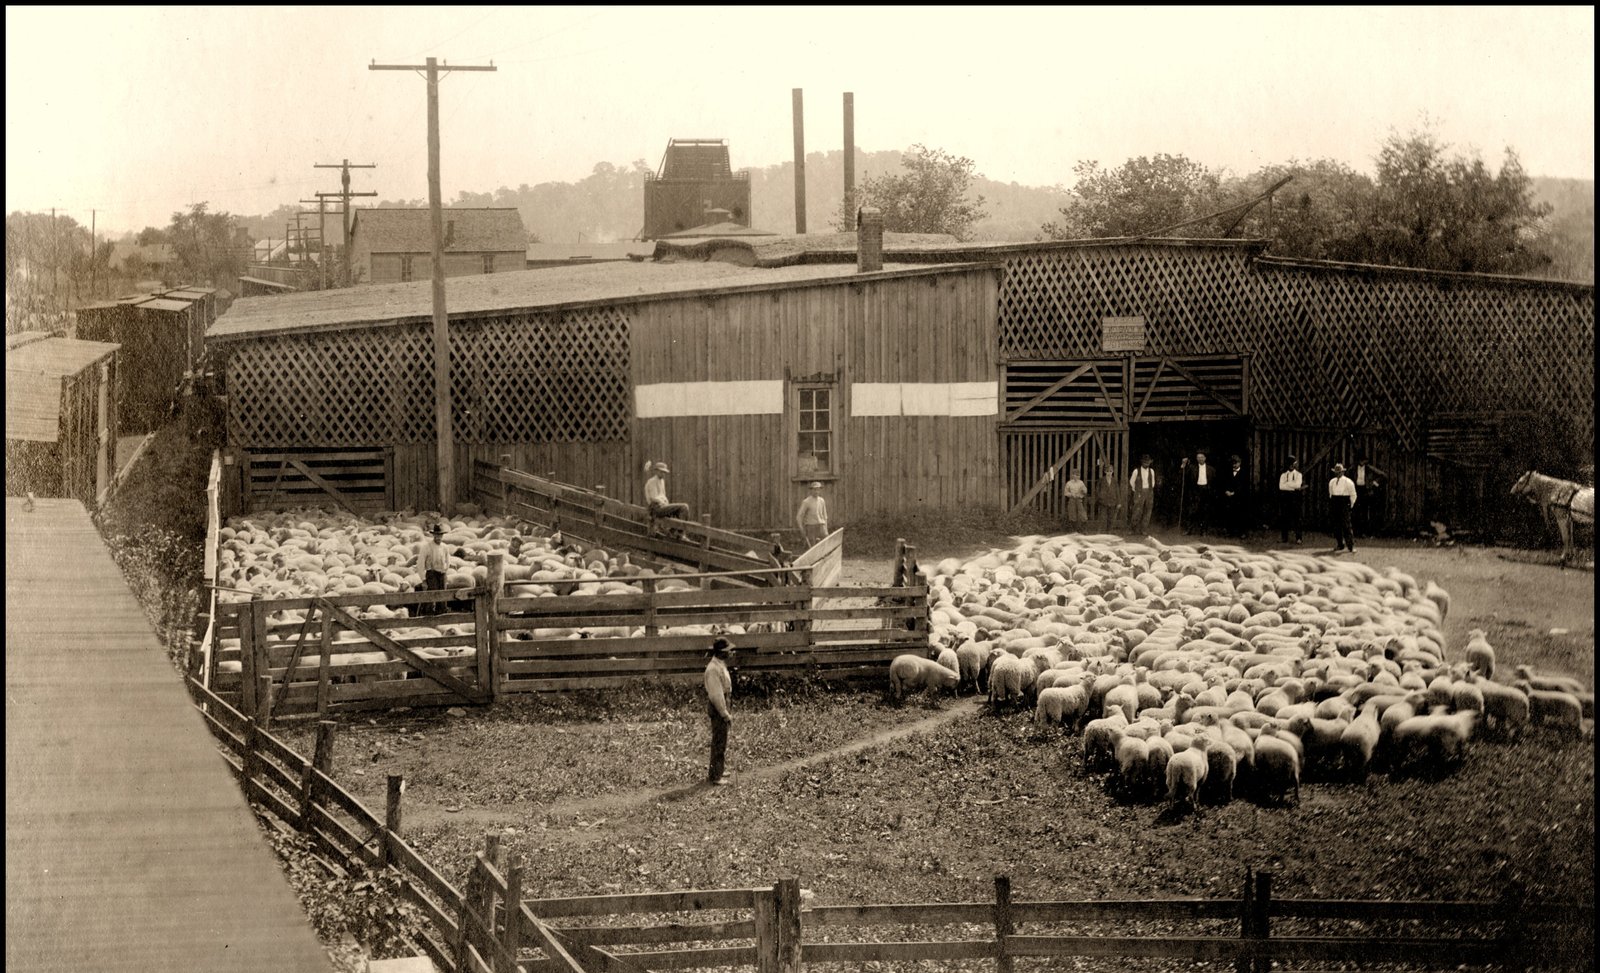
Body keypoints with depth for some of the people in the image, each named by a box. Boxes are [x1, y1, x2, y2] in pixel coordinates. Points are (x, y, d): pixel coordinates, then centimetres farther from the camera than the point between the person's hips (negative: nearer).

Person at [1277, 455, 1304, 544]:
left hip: (1295, 497, -2)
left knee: (1295, 517, -4)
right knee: (1284, 518, 1)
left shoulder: (1298, 475, 6)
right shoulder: (1283, 475, 12)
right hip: (1284, 496, 2)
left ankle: (1298, 538, -2)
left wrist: (1287, 483, -5)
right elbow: (1281, 486, -3)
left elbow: (1297, 485, -11)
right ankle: (1284, 538, 6)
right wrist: (1293, 486, -8)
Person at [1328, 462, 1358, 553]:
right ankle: (1340, 545, 13)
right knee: (1336, 526, 4)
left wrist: (1351, 506, -2)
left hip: (1344, 504, -5)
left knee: (1346, 526, -10)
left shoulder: (1348, 482, -2)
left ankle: (1351, 546, -7)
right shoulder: (1332, 482, 14)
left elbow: (1353, 495, 2)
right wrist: (1331, 504, 16)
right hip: (1334, 504, 5)